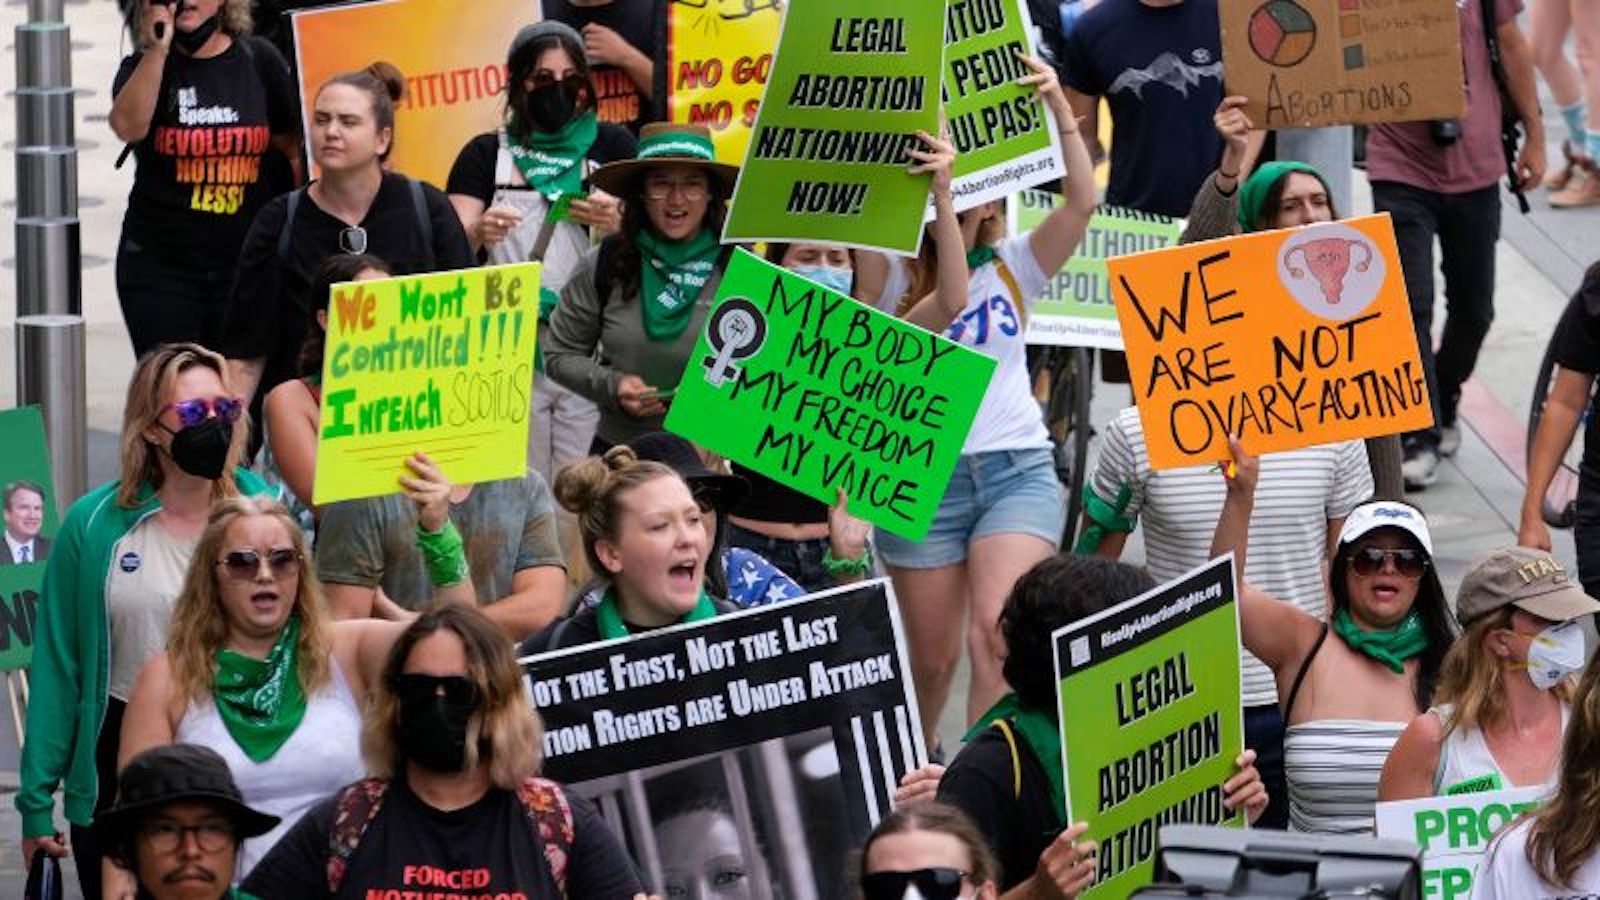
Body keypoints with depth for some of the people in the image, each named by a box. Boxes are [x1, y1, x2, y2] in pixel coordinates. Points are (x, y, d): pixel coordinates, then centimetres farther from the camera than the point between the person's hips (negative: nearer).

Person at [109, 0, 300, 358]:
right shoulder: (144, 66, 2)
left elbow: (291, 148, 10)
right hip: (160, 263, -1)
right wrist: (158, 49, -22)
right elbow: (128, 127, -20)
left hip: (247, 260, 1)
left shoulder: (259, 60, 4)